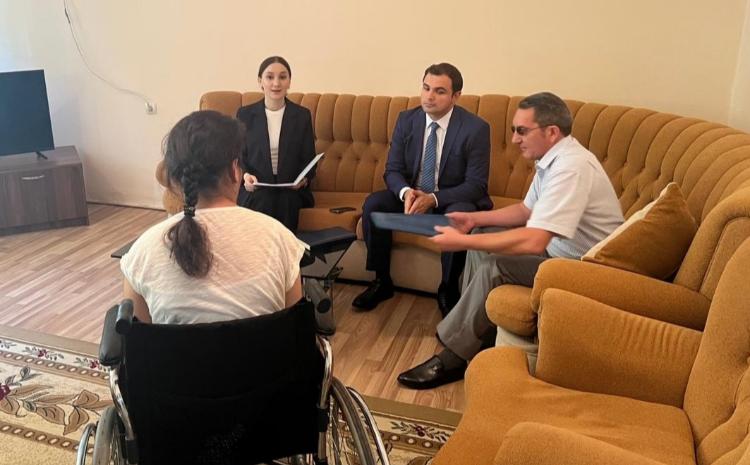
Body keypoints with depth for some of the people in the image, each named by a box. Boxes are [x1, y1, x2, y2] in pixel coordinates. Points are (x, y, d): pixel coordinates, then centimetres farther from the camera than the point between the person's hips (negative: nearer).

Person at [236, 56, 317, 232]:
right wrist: (245, 175, -15)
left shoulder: (302, 115, 8)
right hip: (255, 190, 0)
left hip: (291, 192, 0)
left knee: (285, 201, -31)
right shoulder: (245, 114, 8)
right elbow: (239, 155, 7)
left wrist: (304, 179, -14)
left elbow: (309, 158, 7)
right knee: (262, 201, -31)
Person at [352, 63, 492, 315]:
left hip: (453, 200, -4)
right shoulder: (406, 120, -3)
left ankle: (448, 289, -13)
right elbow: (392, 170, -1)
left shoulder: (476, 128, -15)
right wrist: (406, 192, -26)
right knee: (373, 203, -21)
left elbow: (476, 185, -16)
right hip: (412, 195, 4)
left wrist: (433, 199, -30)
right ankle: (382, 282, -5)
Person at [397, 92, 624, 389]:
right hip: (560, 249, 10)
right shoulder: (552, 159, 4)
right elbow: (527, 210, 17)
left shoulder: (571, 167, -28)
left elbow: (534, 242, -37)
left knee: (494, 268, -25)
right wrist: (475, 218, 4)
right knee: (482, 243, 8)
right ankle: (474, 336, 12)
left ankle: (454, 356, -9)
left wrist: (462, 242, -31)